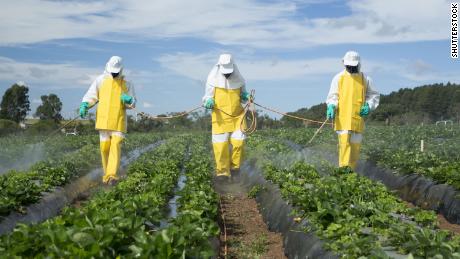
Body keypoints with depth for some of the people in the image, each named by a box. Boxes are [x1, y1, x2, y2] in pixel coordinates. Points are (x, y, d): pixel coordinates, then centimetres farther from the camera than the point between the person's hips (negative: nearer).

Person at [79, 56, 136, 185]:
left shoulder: (126, 83, 8)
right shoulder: (101, 80, 7)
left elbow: (133, 103, 10)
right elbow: (91, 95, 8)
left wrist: (129, 100, -13)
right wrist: (84, 105, -10)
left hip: (119, 121, -1)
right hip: (103, 119, 1)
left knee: (116, 145, -13)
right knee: (105, 147, 2)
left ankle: (112, 175, -20)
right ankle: (106, 173, 20)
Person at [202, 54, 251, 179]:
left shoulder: (239, 79, 1)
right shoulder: (213, 79, -6)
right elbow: (208, 96, 3)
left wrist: (246, 96, -5)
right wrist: (208, 102, -19)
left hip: (237, 116, 2)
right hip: (220, 117, -1)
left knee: (238, 141, -6)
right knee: (220, 144, -5)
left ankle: (234, 166, 16)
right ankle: (223, 172, 5)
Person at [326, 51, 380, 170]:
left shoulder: (365, 79, 9)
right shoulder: (338, 78, 6)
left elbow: (374, 95, 18)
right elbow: (333, 96, 7)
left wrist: (369, 106, 0)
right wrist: (331, 107, -12)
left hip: (358, 117, 2)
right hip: (342, 117, -2)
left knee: (356, 143, 4)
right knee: (344, 142, -13)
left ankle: (351, 169, 14)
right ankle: (343, 167, -11)